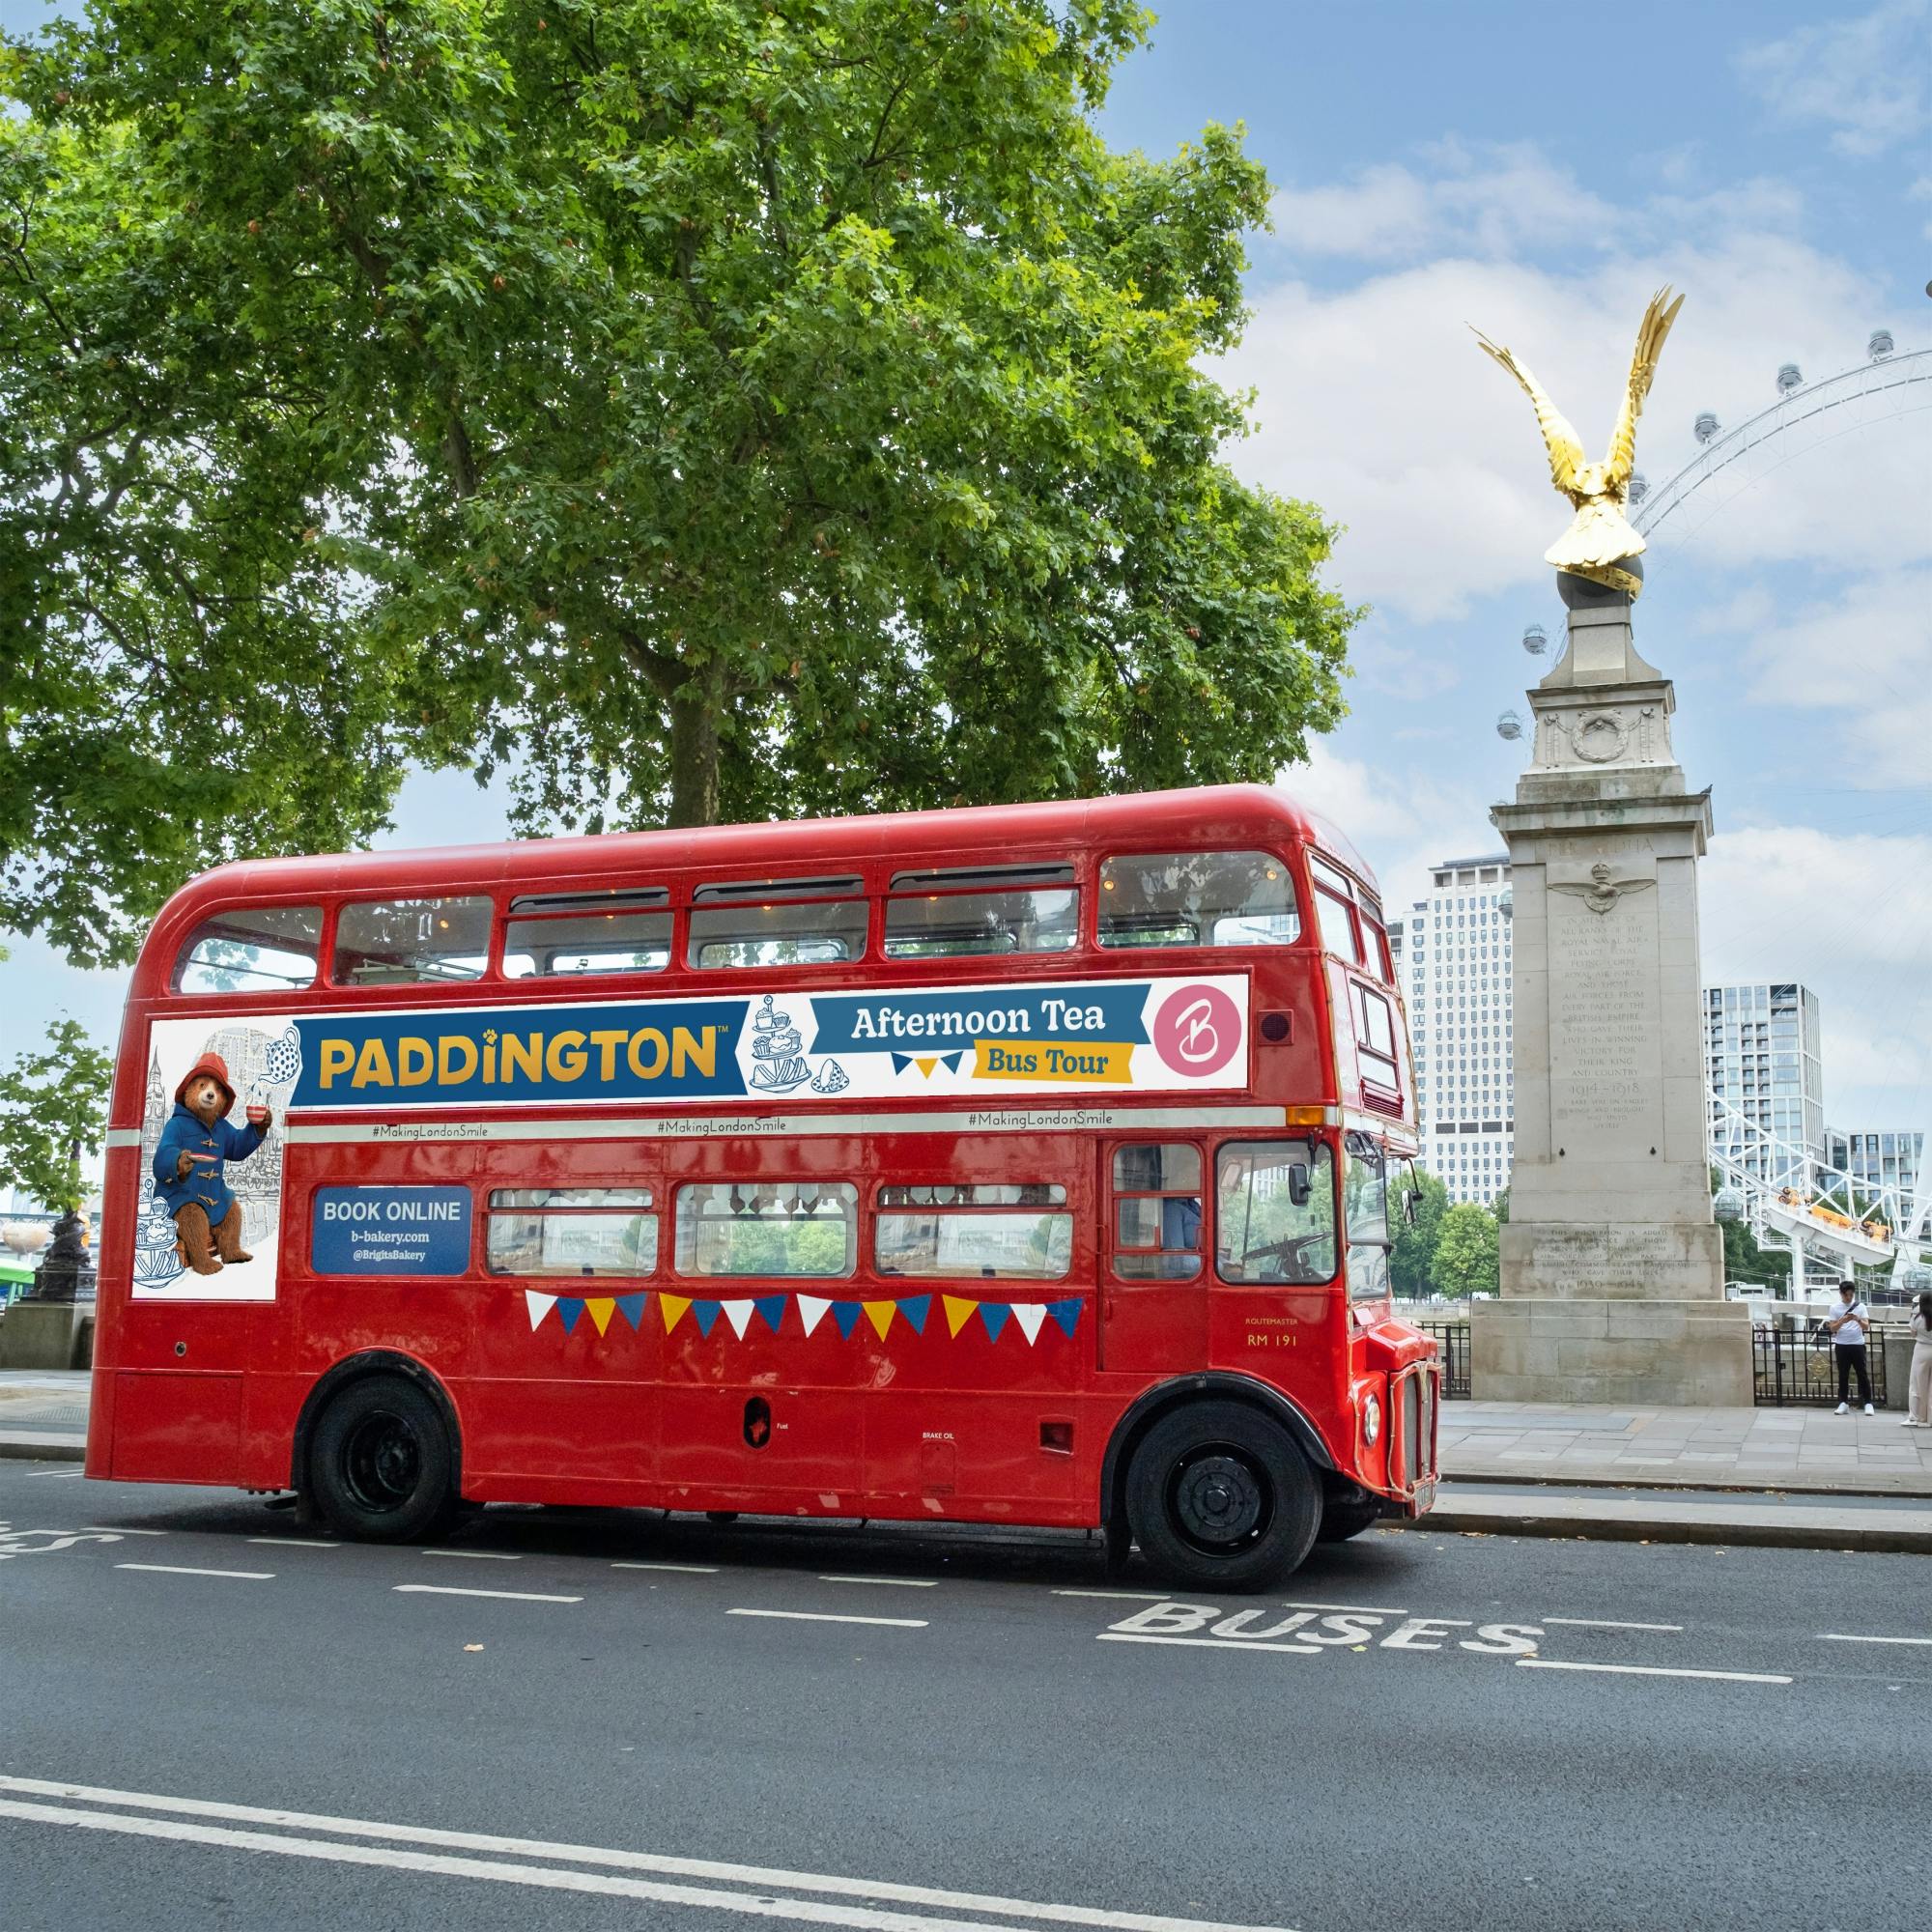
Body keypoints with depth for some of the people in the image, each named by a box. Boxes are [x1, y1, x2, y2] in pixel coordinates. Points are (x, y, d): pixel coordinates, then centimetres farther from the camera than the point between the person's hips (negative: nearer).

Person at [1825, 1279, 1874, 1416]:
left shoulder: (1860, 1306, 4)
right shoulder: (1835, 1308, 4)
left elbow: (1866, 1326, -2)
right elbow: (1832, 1328, 0)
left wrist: (1858, 1319, -22)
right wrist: (1842, 1321, -18)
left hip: (1858, 1344, -1)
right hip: (1842, 1345, 1)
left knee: (1863, 1374, -1)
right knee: (1843, 1375, 4)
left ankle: (1868, 1403, 2)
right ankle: (1843, 1404, 7)